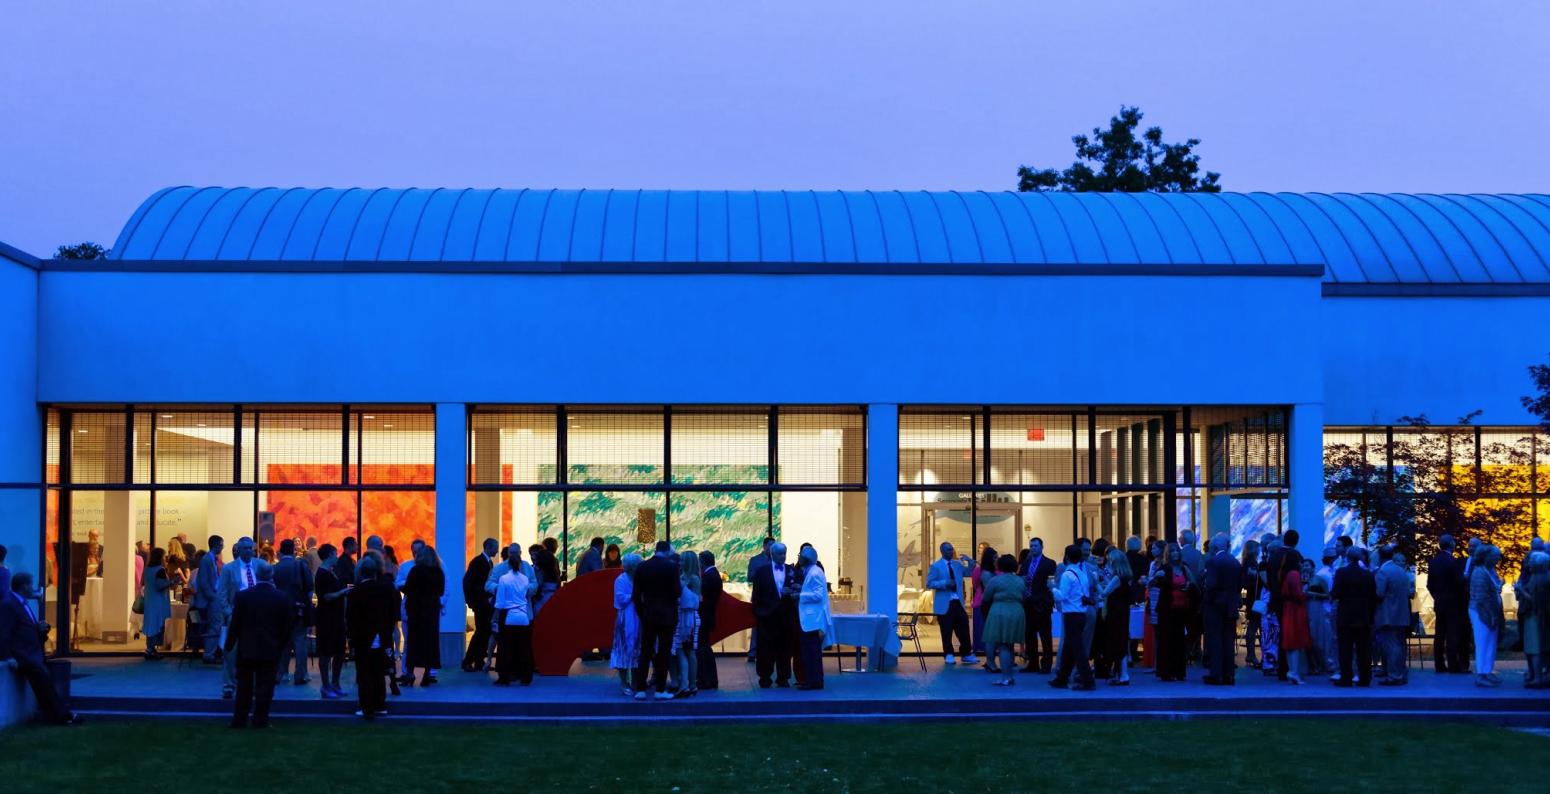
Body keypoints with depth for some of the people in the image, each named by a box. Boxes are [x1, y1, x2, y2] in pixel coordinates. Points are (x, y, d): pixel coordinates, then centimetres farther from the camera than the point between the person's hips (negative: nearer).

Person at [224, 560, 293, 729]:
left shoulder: (243, 596, -8)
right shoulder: (283, 598, -7)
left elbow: (234, 624, -4)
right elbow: (287, 627, -2)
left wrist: (229, 646, 7)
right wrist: (280, 645, 12)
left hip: (246, 648, 1)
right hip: (271, 650, -1)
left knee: (244, 686, 11)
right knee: (264, 686, 4)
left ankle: (240, 719, 13)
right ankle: (260, 720, 4)